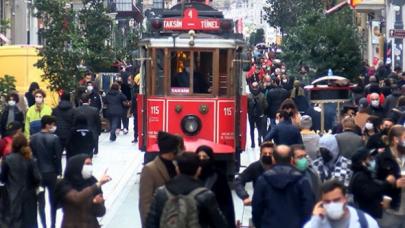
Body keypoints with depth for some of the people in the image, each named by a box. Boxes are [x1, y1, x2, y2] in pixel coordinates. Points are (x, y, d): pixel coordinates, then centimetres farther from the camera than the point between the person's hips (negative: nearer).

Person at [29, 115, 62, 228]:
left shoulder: (33, 138, -2)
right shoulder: (54, 138, -12)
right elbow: (57, 157, -11)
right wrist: (59, 173, -2)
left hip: (37, 173, 2)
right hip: (52, 173, -2)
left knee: (41, 202, 8)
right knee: (53, 201, 11)